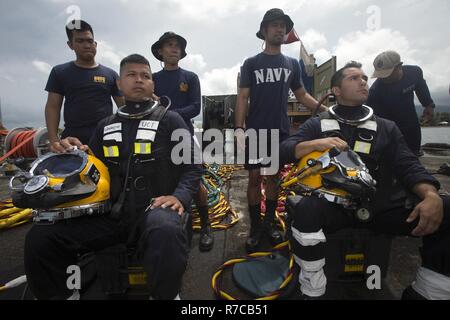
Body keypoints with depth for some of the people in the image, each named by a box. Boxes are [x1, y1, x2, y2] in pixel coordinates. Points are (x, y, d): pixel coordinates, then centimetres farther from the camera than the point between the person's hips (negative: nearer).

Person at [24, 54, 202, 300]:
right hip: (111, 214, 5)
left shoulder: (170, 120, 6)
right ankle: (59, 295, 10)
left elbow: (192, 167, 0)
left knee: (166, 233, -38)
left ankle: (164, 295, -11)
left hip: (153, 209, -4)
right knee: (40, 237, -13)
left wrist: (179, 196, -19)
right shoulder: (105, 126, 20)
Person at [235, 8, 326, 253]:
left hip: (280, 131, 3)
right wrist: (239, 128, -11)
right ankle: (255, 227, 9)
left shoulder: (292, 64, 14)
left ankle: (269, 222, 21)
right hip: (255, 131, -2)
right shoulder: (251, 63, 6)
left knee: (274, 177, 8)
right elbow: (242, 98, 0)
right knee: (255, 178, -2)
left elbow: (302, 96, 15)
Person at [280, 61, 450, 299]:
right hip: (334, 206, -2)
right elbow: (283, 152, 1)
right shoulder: (317, 125, 11)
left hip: (381, 207, 3)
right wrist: (316, 144, -17)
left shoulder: (386, 127, 18)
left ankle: (425, 292, -2)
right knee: (306, 209, -35)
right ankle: (312, 292, -16)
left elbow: (409, 167, 7)